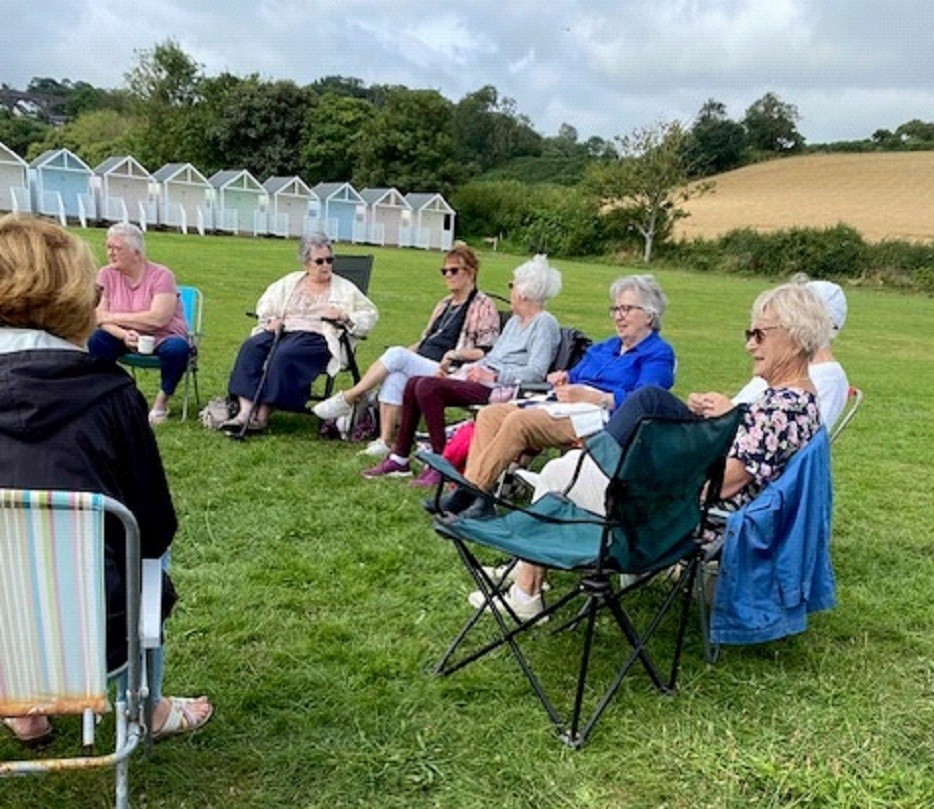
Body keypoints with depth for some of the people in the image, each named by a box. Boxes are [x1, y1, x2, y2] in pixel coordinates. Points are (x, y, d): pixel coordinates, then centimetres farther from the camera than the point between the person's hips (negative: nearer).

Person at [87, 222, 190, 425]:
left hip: (162, 337, -3)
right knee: (93, 341, -24)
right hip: (124, 337, 3)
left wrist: (114, 317, -17)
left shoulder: (161, 275, -13)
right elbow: (100, 317, -8)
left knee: (177, 349, -35)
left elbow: (158, 319, -25)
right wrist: (123, 334, -28)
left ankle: (162, 401, -11)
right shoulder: (107, 274, 0)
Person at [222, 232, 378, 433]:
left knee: (284, 355, -34)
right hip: (282, 331, 4)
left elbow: (370, 315, 8)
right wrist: (272, 319, 1)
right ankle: (245, 411, -33)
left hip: (316, 338, -4)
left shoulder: (344, 288, 14)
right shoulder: (291, 281, 22)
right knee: (251, 347, -26)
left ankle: (262, 416, -30)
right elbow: (265, 304, 23)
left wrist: (343, 316, -8)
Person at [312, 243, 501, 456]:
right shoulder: (445, 304, 25)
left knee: (397, 354, -27)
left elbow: (488, 352, -6)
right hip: (419, 364, 6)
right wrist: (408, 351, 10)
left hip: (446, 373, -6)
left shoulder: (483, 306, 2)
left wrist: (455, 354, -18)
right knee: (395, 377, -28)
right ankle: (384, 441, -32)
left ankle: (347, 398, -18)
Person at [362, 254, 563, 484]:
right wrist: (458, 372, 10)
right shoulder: (514, 321, 23)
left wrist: (493, 375, -20)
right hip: (482, 379, 9)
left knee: (428, 387, -24)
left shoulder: (545, 323, -6)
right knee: (414, 383, -3)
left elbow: (535, 372, -18)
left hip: (500, 389, -9)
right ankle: (399, 459, 2)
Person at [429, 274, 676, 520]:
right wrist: (565, 379, 2)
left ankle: (470, 492, -28)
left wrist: (589, 396, -19)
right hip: (565, 408, 9)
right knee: (491, 414, -13)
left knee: (518, 420, -29)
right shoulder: (603, 348, 30)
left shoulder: (659, 353, 4)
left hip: (602, 415, -8)